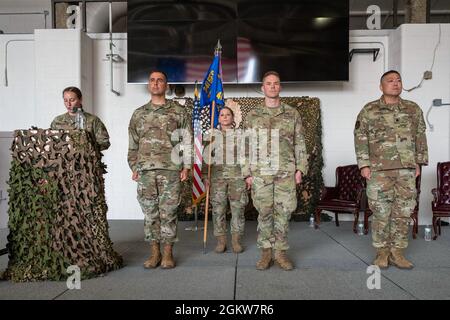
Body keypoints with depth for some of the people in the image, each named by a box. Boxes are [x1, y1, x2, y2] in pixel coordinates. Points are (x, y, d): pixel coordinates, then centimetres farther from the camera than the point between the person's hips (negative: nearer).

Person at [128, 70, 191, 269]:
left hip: (171, 170, -2)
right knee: (150, 213, 6)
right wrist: (134, 168, 8)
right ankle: (154, 253, 17)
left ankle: (168, 253, 13)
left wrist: (186, 166, -3)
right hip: (145, 171, 3)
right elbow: (133, 145, 15)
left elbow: (187, 141, 3)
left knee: (168, 213, 1)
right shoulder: (138, 114, 14)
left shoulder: (178, 111, 5)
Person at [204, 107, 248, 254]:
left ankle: (236, 240, 9)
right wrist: (205, 176, -1)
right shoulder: (214, 136, 8)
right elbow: (206, 157, 7)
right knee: (218, 207, -1)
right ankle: (221, 240, 9)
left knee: (238, 208, -2)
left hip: (237, 174, 0)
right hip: (218, 174, 0)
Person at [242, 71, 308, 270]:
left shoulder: (292, 114, 8)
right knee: (264, 213, 4)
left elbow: (300, 144, 8)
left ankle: (280, 251, 17)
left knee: (283, 213, 4)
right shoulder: (252, 116, 8)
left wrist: (300, 169, 0)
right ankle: (266, 252, 16)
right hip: (261, 173, 0)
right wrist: (247, 173, 1)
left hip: (286, 172, 1)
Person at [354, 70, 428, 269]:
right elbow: (360, 138, 0)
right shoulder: (369, 110, 2)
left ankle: (397, 253, 17)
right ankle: (382, 253, 15)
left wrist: (419, 162, 9)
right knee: (381, 212, 2)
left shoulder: (413, 109, 11)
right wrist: (364, 164, -6)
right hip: (379, 170, -3)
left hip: (407, 170, 3)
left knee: (403, 212, 6)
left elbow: (420, 137, 15)